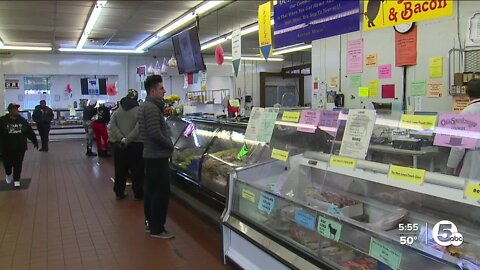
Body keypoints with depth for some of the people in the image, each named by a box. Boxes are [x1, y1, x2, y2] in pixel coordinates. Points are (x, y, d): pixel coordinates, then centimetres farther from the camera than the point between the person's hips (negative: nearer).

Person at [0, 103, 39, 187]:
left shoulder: (22, 120, 2)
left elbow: (30, 132, 7)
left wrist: (35, 141, 9)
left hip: (20, 147, 1)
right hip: (7, 148, -1)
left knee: (18, 164, 4)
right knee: (8, 163, 12)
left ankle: (16, 180, 17)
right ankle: (8, 174, 42)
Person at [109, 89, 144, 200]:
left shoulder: (117, 112, 6)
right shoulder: (139, 111, -9)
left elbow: (112, 126, -5)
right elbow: (138, 128, -21)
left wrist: (122, 139, -12)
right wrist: (128, 140, -18)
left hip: (119, 146, 4)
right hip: (135, 145, -4)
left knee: (120, 170, 13)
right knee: (137, 171, 6)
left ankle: (119, 193, 22)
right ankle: (138, 193, 13)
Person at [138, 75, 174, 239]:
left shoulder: (146, 106, 15)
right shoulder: (152, 108, -18)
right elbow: (155, 134, -24)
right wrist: (170, 145, -11)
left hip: (150, 155, 11)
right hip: (158, 156, -11)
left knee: (151, 189, 16)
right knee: (161, 192, -5)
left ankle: (150, 222, 26)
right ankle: (157, 229, 1)